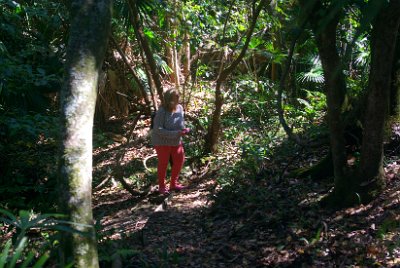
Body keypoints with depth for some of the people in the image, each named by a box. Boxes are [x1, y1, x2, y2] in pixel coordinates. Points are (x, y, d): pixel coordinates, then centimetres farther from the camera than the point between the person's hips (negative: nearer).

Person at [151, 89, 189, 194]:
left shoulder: (179, 108, -9)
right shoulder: (162, 111, -26)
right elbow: (158, 130, -27)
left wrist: (184, 129, -14)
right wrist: (176, 133, -31)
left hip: (176, 141, 6)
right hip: (162, 142, -6)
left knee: (179, 161, 12)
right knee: (163, 164, 8)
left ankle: (173, 184, 33)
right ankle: (161, 187, 29)